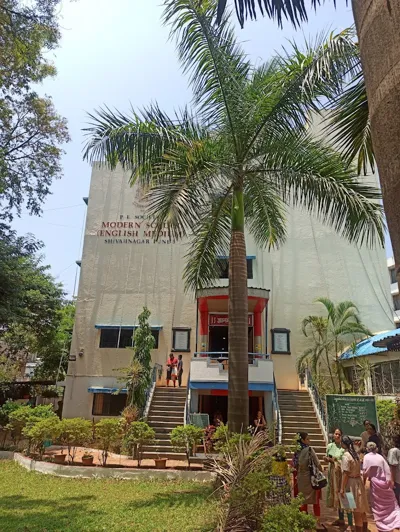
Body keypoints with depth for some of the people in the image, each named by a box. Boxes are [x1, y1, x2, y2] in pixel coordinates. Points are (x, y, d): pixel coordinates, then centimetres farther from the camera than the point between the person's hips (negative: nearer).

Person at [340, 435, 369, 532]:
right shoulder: (355, 454, 4)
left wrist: (342, 488, -16)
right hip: (358, 481, 8)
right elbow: (358, 469, 9)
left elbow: (345, 473, -20)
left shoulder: (346, 456, -19)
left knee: (357, 511, 2)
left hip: (352, 483, -8)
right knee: (362, 510, 19)